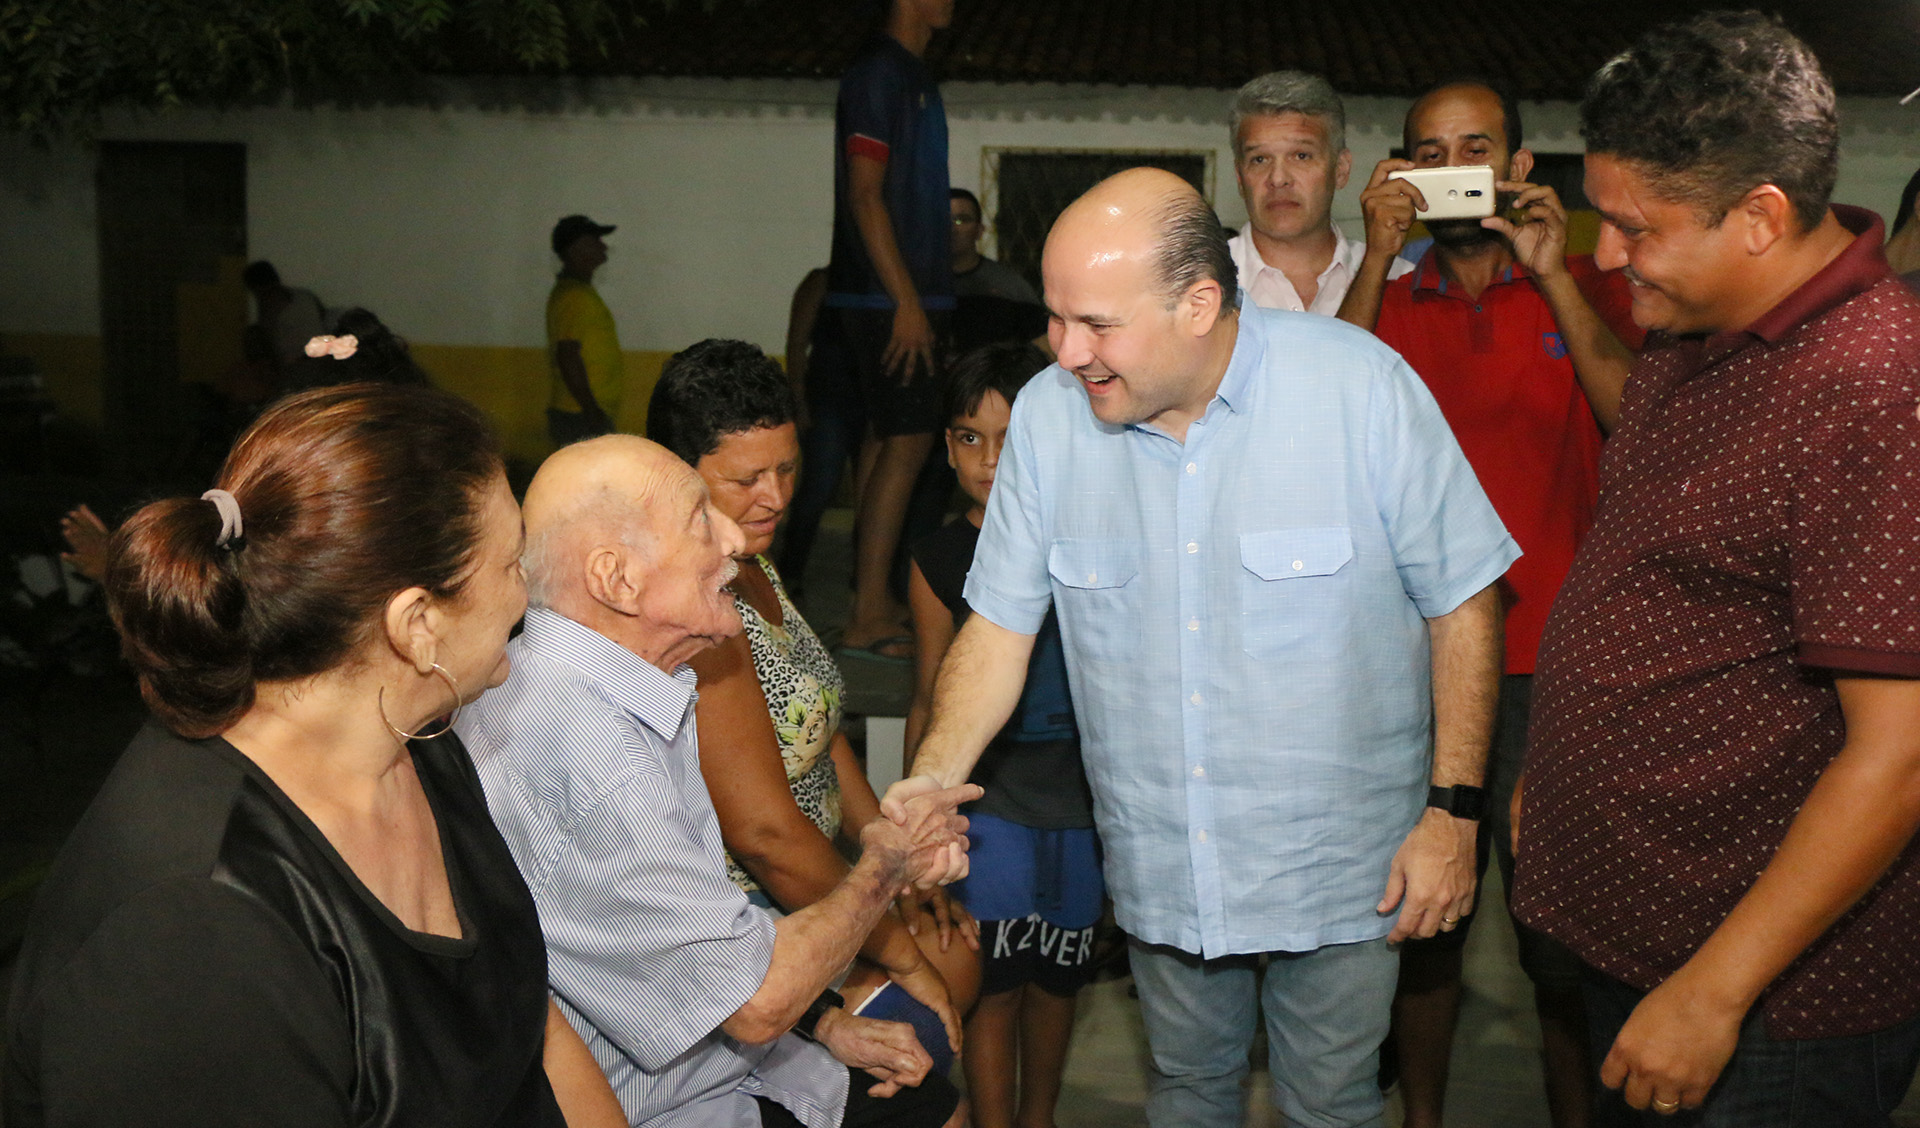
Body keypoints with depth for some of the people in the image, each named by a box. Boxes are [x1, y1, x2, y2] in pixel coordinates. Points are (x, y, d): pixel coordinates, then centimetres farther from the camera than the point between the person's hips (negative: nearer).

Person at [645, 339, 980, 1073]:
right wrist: (897, 953, -16)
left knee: (955, 962, 13)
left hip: (794, 886, 10)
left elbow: (817, 730, 14)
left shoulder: (749, 564, 6)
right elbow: (765, 832, -27)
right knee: (926, 1027, -13)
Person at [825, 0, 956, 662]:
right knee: (907, 441, -10)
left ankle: (874, 599, 18)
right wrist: (906, 301, -21)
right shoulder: (880, 74, -12)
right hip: (890, 296, -10)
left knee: (888, 439, 11)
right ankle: (867, 619, -8)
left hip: (905, 292, 10)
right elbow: (865, 196, -18)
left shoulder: (911, 75, 18)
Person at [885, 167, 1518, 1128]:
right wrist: (933, 777, -17)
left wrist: (1452, 809, -11)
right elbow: (1001, 622, -2)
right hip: (1158, 864, 3)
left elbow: (1460, 601, -10)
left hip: (1338, 868, -3)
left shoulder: (1361, 385, -17)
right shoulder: (1048, 414, -8)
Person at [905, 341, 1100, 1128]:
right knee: (998, 987, 2)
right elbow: (930, 701, 1)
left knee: (1057, 975, 18)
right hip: (991, 802, -2)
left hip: (1084, 795, 2)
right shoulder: (941, 560, -7)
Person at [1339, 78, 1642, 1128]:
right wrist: (1377, 253, -10)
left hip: (1551, 658, -1)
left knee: (1566, 936, 1)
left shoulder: (1587, 287, 6)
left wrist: (1554, 275, -14)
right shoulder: (1386, 298, 11)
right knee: (1420, 918, 10)